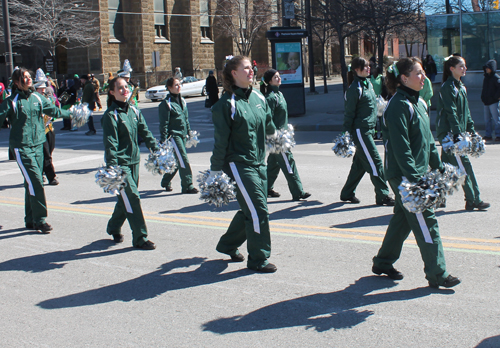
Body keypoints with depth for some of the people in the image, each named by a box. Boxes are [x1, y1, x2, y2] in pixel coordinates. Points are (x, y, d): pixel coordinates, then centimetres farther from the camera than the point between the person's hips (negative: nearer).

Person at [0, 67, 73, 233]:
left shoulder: (37, 97, 7)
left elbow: (53, 110, 23)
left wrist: (71, 113, 34)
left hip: (38, 144, 5)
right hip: (22, 147, -5)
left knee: (32, 183, 10)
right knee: (35, 182, -12)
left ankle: (30, 220, 20)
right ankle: (39, 220, -5)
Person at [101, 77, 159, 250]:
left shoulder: (134, 111, 8)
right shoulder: (111, 115, -12)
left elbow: (145, 132, 14)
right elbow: (110, 143, -17)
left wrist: (156, 149, 8)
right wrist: (112, 168, -24)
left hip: (134, 160, 7)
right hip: (120, 163, -7)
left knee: (126, 198, 15)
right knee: (132, 197, -8)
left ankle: (113, 227, 37)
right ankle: (140, 238, -1)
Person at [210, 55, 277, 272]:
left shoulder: (259, 98, 7)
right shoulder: (227, 104, -13)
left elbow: (269, 127, 24)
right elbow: (220, 141, -11)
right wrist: (215, 171, -9)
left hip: (259, 163, 7)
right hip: (239, 164, -7)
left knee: (250, 210, 15)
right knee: (258, 211, -7)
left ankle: (228, 245, 36)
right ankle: (258, 260, 7)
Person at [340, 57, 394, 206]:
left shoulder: (368, 84, 13)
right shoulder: (355, 88, -13)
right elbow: (349, 113, -12)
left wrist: (374, 128, 22)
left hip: (369, 130, 9)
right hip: (360, 131, -9)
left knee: (360, 163, 13)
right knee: (375, 162, -7)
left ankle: (347, 193, 24)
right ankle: (382, 196, 0)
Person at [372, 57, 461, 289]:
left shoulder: (418, 102, 13)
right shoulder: (398, 105, -17)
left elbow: (427, 139, 20)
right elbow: (400, 146, -22)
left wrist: (438, 166, 19)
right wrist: (414, 178, -25)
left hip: (416, 172, 10)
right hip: (403, 175, -10)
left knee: (403, 218, 16)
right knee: (425, 221, -5)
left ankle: (383, 262, 29)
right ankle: (437, 274, 3)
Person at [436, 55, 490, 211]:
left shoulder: (461, 87, 16)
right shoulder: (447, 87, -12)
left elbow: (465, 111, 20)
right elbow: (451, 112, -18)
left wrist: (471, 129, 15)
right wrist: (457, 133, -22)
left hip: (455, 133, 9)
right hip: (448, 132, -9)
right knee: (464, 166, -6)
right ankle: (473, 201, -1)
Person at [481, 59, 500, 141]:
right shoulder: (486, 77, 14)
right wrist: (483, 97, 12)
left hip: (493, 102, -8)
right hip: (486, 102, 8)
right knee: (487, 120, 10)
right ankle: (488, 135, 16)